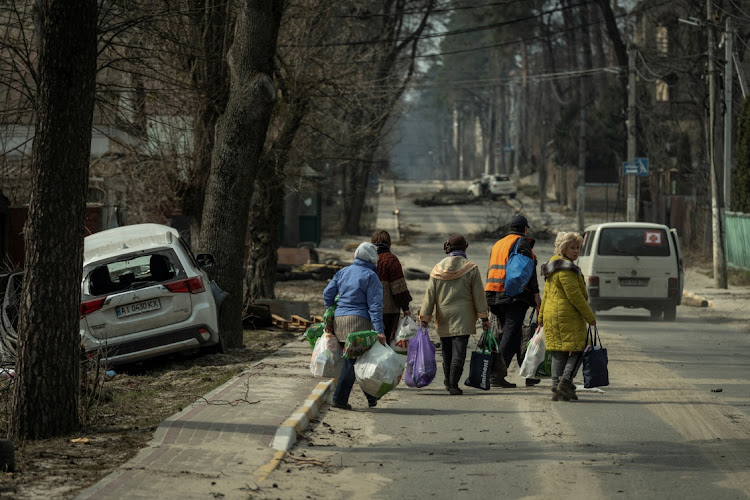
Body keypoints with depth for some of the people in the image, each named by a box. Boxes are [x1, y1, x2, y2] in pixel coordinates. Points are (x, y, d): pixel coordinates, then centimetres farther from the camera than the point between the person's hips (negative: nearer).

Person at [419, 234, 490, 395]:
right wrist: (484, 317, 3)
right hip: (463, 319, -3)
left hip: (443, 319, 3)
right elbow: (478, 295, -2)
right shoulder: (471, 269, -4)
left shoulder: (438, 269, 3)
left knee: (447, 352, 14)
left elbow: (430, 295, 2)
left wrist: (425, 317, 4)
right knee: (459, 352, -6)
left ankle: (449, 382, 26)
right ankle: (453, 384, -15)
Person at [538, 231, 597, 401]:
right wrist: (590, 317, -11)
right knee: (576, 349, -2)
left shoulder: (553, 266, 17)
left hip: (551, 315, 9)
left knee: (558, 352, 9)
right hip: (567, 316, -9)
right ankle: (565, 382, -12)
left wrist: (542, 317, 28)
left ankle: (557, 390, 8)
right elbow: (574, 295, -17)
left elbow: (546, 293, 23)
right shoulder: (566, 268, -14)